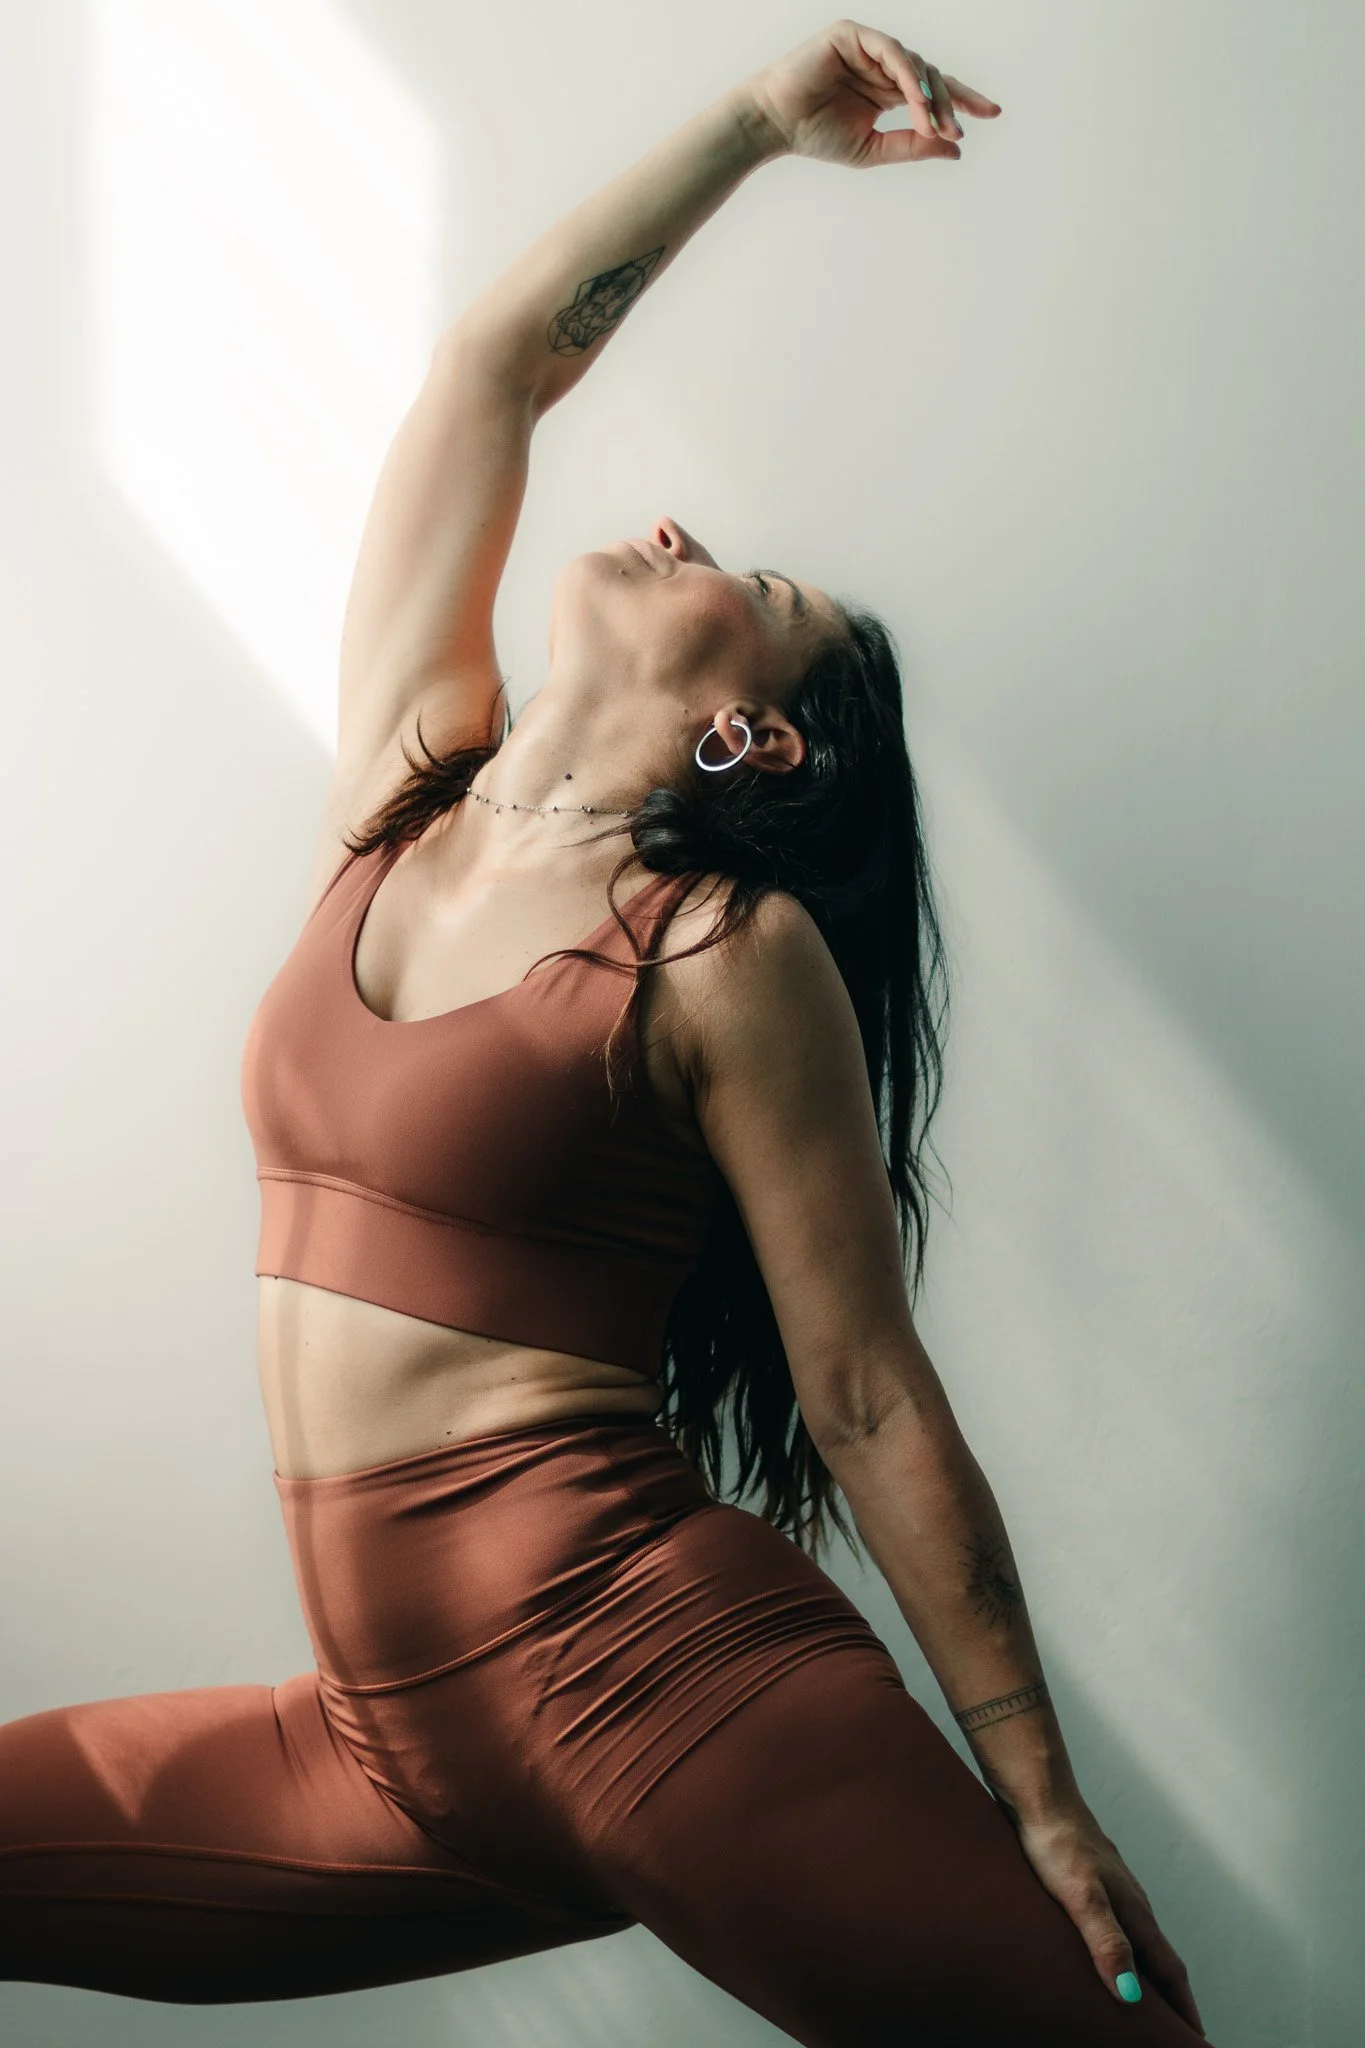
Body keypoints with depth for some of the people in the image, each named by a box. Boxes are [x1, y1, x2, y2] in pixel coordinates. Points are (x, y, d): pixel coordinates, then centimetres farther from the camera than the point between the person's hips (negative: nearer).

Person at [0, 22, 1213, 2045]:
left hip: (632, 1654, -5)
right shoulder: (403, 793, 10)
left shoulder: (730, 954, -6)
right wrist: (757, 119, 16)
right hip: (403, 1733, 6)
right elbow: (491, 368, 12)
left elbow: (873, 1403, -6)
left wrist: (1039, 1803, -5)